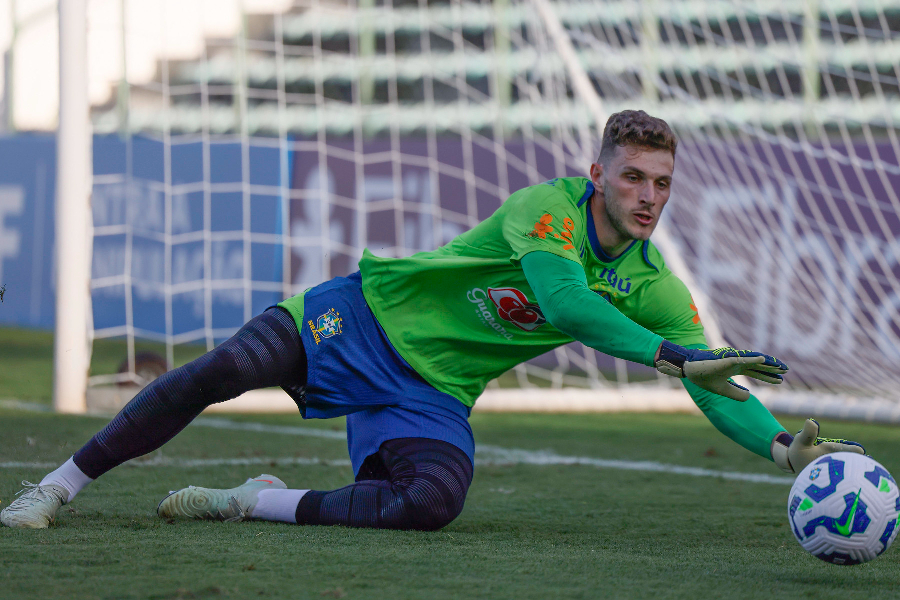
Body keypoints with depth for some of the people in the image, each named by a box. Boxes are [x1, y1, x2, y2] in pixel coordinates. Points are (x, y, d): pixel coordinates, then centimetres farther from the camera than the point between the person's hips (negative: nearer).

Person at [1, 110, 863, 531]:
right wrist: (673, 358, -39)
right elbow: (565, 301, -33)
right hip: (367, 319, -3)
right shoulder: (547, 208, -17)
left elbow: (715, 386, -4)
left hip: (432, 394, 4)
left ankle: (256, 503, -9)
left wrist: (780, 446, -22)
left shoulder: (653, 289, -2)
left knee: (432, 502, -30)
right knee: (220, 371, -26)